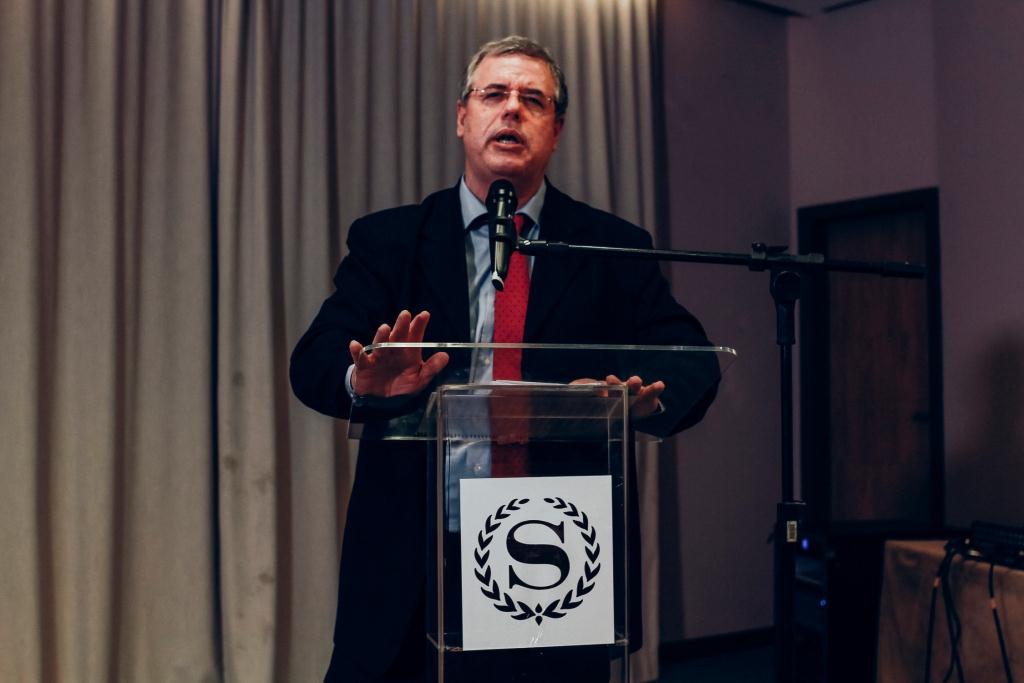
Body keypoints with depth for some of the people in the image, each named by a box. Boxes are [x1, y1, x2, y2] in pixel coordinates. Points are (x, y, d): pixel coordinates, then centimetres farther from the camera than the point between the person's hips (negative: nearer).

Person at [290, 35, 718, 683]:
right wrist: (365, 382, -29)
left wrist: (650, 399, -27)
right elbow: (313, 362, -5)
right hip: (410, 563, 0)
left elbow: (692, 362, -4)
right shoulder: (387, 240, 6)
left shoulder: (613, 247, 6)